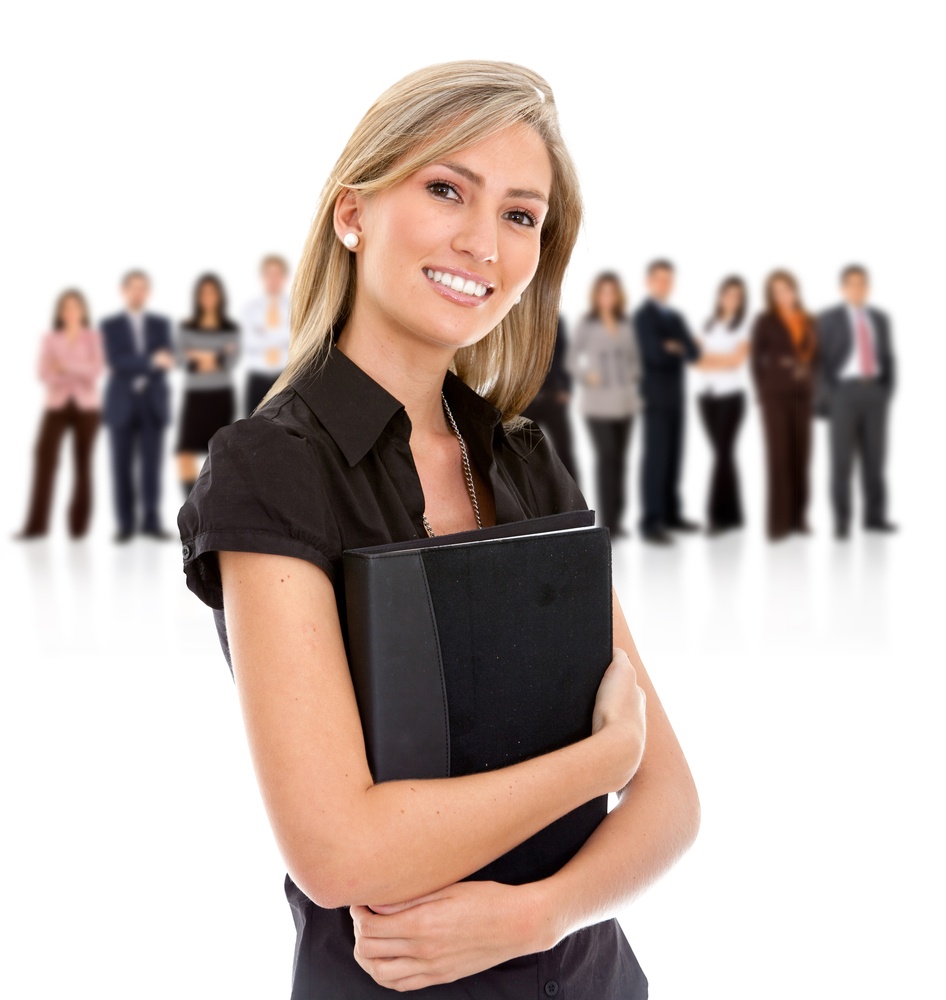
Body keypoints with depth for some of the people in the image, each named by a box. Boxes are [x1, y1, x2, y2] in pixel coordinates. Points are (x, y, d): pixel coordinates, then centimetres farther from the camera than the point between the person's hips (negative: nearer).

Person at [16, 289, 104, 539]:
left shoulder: (94, 337, 2)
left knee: (82, 463, 2)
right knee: (44, 458, -11)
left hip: (86, 406, -1)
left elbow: (96, 370, -11)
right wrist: (79, 373, -20)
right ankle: (37, 524, -11)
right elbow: (45, 374, -3)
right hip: (57, 405, 1)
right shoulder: (49, 339, 6)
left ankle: (79, 522, 9)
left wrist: (66, 366, -23)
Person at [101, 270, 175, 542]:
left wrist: (134, 366, -20)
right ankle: (126, 524, 6)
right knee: (122, 465, 1)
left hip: (153, 402, 1)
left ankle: (151, 522, 4)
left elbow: (166, 360, -1)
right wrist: (151, 361, -25)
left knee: (151, 464, -1)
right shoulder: (110, 325, 3)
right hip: (122, 403, -1)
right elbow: (115, 361, -12)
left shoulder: (160, 324, 10)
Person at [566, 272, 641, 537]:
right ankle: (609, 522, -9)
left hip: (625, 401, 4)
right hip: (599, 403, -4)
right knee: (608, 459, -12)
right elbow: (572, 359, 2)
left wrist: (634, 375, 0)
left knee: (619, 460, 7)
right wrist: (586, 376, -14)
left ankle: (615, 519, 14)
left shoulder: (626, 323, 8)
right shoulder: (587, 324, -2)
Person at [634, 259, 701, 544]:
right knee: (656, 458, -9)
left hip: (677, 396, 8)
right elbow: (656, 354, -19)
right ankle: (651, 523, -8)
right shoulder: (643, 315, -7)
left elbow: (694, 352, 8)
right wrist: (679, 351, -2)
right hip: (656, 396, -8)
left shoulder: (675, 317, 16)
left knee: (673, 457, 11)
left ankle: (670, 514, 18)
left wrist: (675, 349, -10)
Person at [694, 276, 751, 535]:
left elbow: (736, 359, -7)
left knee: (723, 451, -10)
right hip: (708, 395, 4)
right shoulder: (708, 325, 16)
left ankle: (718, 514, -10)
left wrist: (709, 357, 0)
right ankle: (733, 513, 9)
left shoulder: (744, 326, 2)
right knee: (722, 451, 4)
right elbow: (697, 360, 9)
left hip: (731, 395, -4)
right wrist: (721, 361, -7)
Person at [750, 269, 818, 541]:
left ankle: (798, 517, 10)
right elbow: (757, 359, -1)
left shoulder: (808, 322, 11)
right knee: (779, 456, -7)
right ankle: (778, 521, -5)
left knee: (801, 454, 4)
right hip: (775, 395, -4)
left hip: (802, 396, 4)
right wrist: (763, 393, -5)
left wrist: (811, 385, 5)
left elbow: (814, 356, 18)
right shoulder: (765, 322, -1)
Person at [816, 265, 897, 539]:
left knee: (875, 455, 5)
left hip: (874, 393, 4)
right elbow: (819, 363, -4)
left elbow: (887, 359, 15)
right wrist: (829, 398, -12)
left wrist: (887, 392, 3)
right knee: (842, 457, -5)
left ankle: (875, 517, 12)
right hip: (843, 392, -4)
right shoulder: (828, 320, -1)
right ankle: (842, 520, 1)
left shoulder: (880, 319, 13)